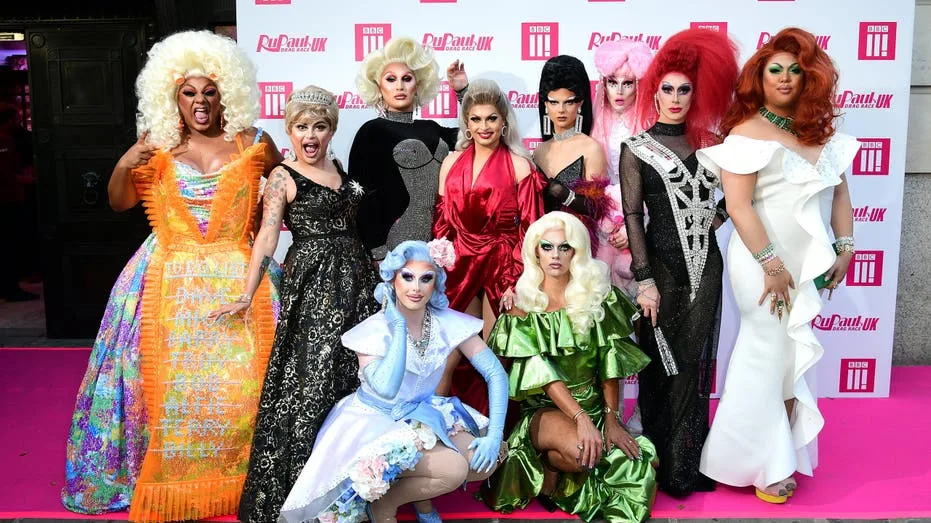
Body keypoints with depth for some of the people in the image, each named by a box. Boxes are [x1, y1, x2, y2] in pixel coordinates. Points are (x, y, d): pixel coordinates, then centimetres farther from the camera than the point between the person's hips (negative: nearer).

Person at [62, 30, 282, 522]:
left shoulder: (251, 144, 1)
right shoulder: (157, 146, 4)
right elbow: (119, 203, 5)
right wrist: (124, 164, -13)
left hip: (234, 278, -1)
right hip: (170, 281, 1)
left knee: (240, 380, -3)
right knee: (170, 380, 2)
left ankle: (240, 479, 16)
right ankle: (167, 483, 20)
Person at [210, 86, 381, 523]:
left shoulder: (338, 169, 13)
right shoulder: (283, 176, -4)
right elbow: (266, 238, -13)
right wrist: (246, 295, -20)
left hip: (354, 276, 6)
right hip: (312, 283, -6)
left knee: (356, 376, 9)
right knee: (311, 378, -5)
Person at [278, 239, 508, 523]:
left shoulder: (448, 323, -10)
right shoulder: (373, 329, -20)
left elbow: (496, 374, -9)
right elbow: (386, 389, -36)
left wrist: (494, 435, -20)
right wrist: (399, 325, -30)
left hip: (424, 415, 5)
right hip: (374, 422, -5)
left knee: (485, 461, -15)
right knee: (453, 468, -25)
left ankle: (421, 492, 11)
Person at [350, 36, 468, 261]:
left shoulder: (431, 129, 13)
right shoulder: (372, 131, -2)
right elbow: (364, 197, -7)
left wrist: (463, 90, 14)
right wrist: (379, 254, -13)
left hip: (442, 240, 5)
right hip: (399, 242, -5)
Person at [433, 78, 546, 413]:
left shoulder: (519, 166, -3)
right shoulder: (452, 162, 8)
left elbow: (529, 229, -6)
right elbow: (441, 222, 9)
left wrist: (517, 281, -11)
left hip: (502, 266, -3)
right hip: (459, 266, 3)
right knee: (451, 354, 3)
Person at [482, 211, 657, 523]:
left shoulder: (596, 294, 1)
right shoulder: (524, 303, -5)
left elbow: (608, 362, 0)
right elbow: (541, 372, -14)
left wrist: (611, 418, -8)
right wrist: (581, 418, -24)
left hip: (596, 404, 4)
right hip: (544, 409, -3)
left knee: (638, 466, -19)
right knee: (582, 451, -34)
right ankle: (548, 470, 0)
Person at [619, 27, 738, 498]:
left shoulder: (707, 142, 10)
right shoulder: (636, 148, -1)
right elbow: (632, 215, -8)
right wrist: (644, 280, -14)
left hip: (706, 265, 4)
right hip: (664, 266, -4)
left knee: (696, 364, 8)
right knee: (663, 364, 4)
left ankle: (691, 462, 21)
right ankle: (664, 465, 17)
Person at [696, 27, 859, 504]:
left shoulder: (821, 130, 8)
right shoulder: (748, 134, -11)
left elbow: (839, 191, 13)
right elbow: (737, 205, -18)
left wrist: (844, 247, 3)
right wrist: (773, 264, -20)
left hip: (809, 262, 6)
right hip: (765, 261, -6)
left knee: (790, 353, 14)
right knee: (773, 353, 1)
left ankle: (775, 450, 30)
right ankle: (764, 463, 18)